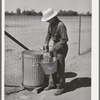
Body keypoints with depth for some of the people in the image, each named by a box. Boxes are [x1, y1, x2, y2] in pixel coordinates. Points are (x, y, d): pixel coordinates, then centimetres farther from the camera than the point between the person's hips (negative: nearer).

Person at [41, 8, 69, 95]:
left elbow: (65, 39, -27)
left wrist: (54, 48, -25)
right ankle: (52, 84, 27)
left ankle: (61, 87, 13)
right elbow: (49, 34, 18)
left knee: (60, 68, -1)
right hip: (55, 46, 8)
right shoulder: (51, 24, 2)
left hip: (61, 48, -8)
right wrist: (46, 43, 4)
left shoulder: (60, 25, -25)